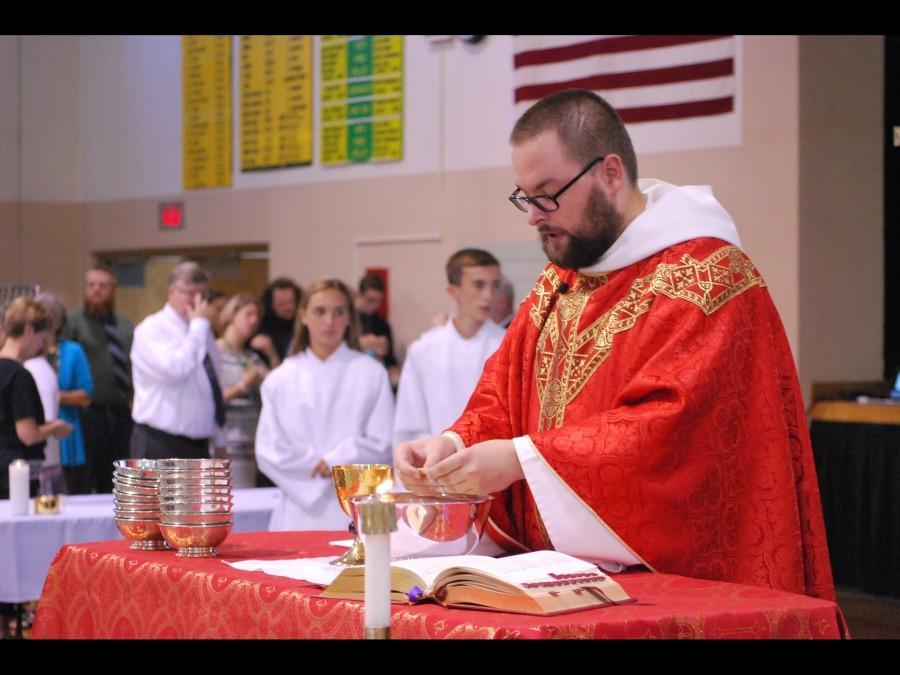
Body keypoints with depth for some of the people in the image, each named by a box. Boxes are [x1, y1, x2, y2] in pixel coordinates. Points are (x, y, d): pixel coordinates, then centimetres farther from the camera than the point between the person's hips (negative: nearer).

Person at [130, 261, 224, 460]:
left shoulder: (201, 332, 14)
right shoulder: (152, 329, -10)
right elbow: (174, 369, -28)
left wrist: (219, 443, 17)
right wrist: (199, 324, -19)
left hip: (198, 446, 8)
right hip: (160, 447, -8)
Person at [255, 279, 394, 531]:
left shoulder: (371, 374, 4)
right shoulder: (281, 379, 9)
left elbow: (383, 444, 0)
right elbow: (268, 451, 3)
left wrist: (334, 463, -9)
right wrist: (318, 468, -6)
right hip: (300, 510, 1)